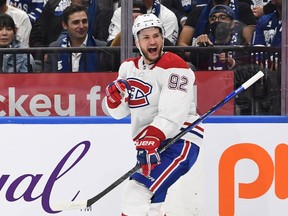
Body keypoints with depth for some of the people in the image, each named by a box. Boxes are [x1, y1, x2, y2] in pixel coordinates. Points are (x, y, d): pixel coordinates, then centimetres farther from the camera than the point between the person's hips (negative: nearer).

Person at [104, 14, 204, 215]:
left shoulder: (174, 67, -13)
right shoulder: (129, 67, 10)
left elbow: (172, 115, -24)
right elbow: (118, 112, 13)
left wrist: (152, 139, -37)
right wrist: (114, 96, -9)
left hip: (180, 141, -9)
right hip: (149, 144, 9)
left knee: (138, 193, -23)